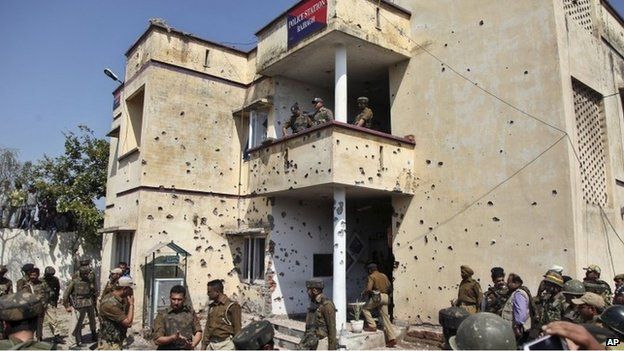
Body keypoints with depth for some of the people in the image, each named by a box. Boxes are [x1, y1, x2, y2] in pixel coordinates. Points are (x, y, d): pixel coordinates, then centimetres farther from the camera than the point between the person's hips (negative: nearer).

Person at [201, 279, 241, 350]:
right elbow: (207, 327, 16)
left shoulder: (232, 306, -9)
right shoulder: (211, 306, 12)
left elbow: (237, 329, -9)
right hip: (212, 344, 6)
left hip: (226, 344, -6)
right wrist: (204, 345, 12)